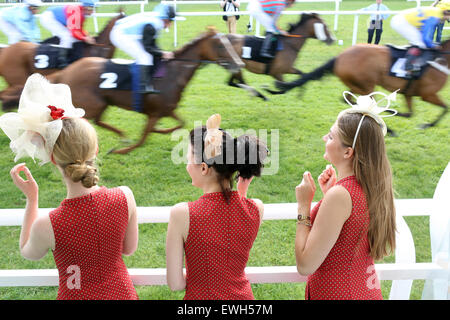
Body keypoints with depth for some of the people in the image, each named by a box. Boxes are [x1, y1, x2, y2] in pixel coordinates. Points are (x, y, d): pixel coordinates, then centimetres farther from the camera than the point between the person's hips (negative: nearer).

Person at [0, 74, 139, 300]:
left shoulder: (46, 226, -29)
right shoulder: (125, 197, -24)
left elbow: (28, 254, -4)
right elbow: (129, 248, -4)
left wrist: (31, 198, -4)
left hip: (77, 296, -3)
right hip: (121, 292, 3)